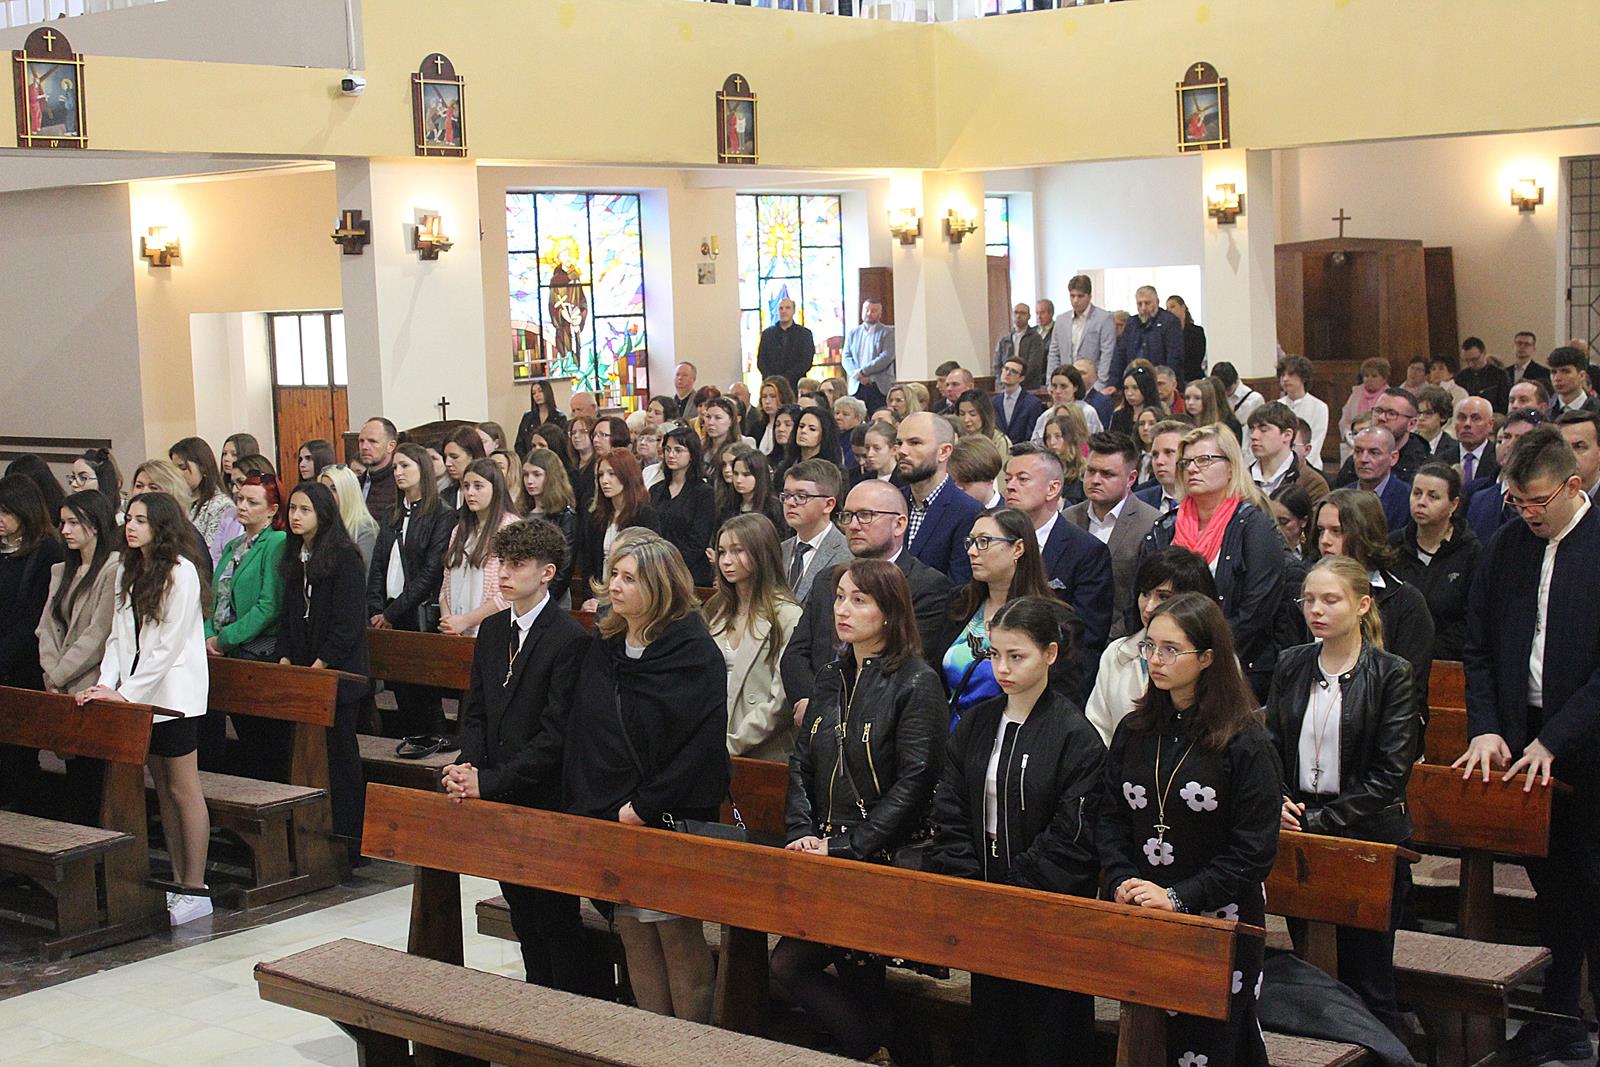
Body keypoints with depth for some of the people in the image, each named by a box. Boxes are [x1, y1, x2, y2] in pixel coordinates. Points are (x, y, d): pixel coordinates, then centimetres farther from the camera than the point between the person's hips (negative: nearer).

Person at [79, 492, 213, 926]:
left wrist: (126, 692, -15)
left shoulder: (180, 573, -12)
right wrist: (107, 683, -3)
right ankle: (178, 882, 16)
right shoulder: (127, 571, 12)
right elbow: (119, 635, 11)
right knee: (163, 791, 10)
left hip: (174, 693, -7)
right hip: (139, 694, 7)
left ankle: (195, 890, 0)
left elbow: (168, 645, -15)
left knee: (183, 790, -4)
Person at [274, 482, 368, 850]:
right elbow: (287, 616, 16)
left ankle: (349, 840, 2)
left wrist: (319, 665, -15)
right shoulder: (294, 557, 13)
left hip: (337, 672, -7)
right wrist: (285, 660, 4)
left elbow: (347, 622, -14)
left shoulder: (344, 556, -10)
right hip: (302, 673, 7)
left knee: (339, 753, -3)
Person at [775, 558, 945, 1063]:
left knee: (789, 963, -11)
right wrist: (803, 832, -4)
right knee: (857, 978, 7)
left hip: (883, 860, -7)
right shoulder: (831, 678, 12)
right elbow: (801, 763, 13)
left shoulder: (916, 684, -9)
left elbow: (913, 782, -15)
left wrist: (845, 849, -17)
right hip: (826, 855, 7)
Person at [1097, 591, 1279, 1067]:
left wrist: (1178, 896, -18)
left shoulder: (1245, 742, -10)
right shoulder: (1133, 731, 6)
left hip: (1218, 923, -5)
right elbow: (1110, 820, 9)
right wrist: (1122, 881, -9)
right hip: (1139, 921, 5)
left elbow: (1254, 851, -12)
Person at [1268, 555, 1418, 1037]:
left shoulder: (1391, 673, -7)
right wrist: (1278, 802, -10)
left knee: (1366, 981, 0)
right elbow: (1271, 746, 9)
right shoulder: (1290, 665, 7)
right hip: (1300, 836, 4)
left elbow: (1390, 775, -11)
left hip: (1368, 839, -4)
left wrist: (1321, 821, -14)